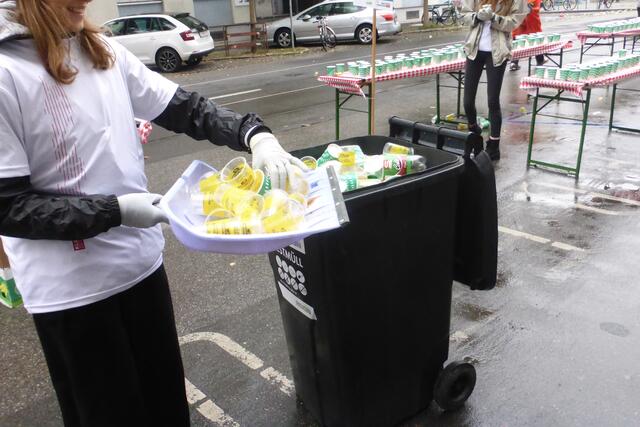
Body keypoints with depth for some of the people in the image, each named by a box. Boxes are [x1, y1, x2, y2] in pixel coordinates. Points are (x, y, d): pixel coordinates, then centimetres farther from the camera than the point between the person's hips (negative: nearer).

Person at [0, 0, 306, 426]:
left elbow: (184, 108, 5)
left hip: (141, 261, 6)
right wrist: (115, 211, -20)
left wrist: (253, 133, -11)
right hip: (71, 287, -5)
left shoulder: (103, 51, 2)